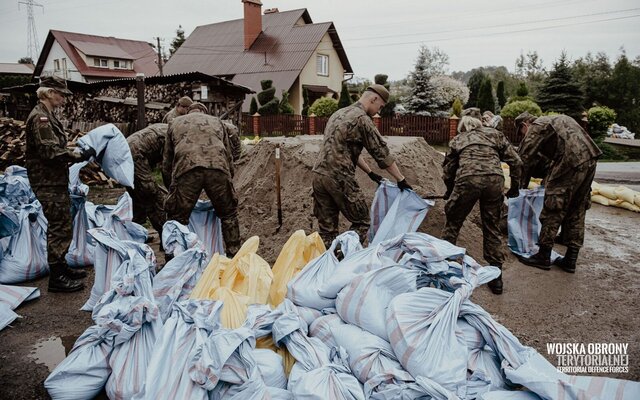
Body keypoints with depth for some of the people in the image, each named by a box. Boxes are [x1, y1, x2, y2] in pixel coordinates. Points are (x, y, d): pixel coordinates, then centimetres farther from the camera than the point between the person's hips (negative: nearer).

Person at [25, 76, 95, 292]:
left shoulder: (47, 115, 16)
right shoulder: (40, 117, -16)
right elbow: (50, 151, -24)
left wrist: (76, 152, 14)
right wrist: (79, 156, -22)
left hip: (56, 181, 10)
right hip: (48, 183, -10)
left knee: (61, 225, 17)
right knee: (60, 227, -6)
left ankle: (61, 266, 29)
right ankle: (56, 278, 2)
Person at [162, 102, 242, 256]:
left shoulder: (175, 123, 33)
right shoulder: (216, 121, 34)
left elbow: (166, 163, 30)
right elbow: (229, 156, 31)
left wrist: (172, 189, 37)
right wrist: (228, 178, 40)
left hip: (186, 168, -1)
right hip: (218, 168, 1)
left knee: (177, 219, 11)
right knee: (229, 215, 17)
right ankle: (234, 257, 20)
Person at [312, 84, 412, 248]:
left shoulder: (339, 113, 19)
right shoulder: (362, 119, -8)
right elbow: (381, 153, -6)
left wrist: (369, 172, 27)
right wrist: (401, 179, 2)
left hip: (319, 174, 8)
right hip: (339, 178, -8)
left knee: (326, 227, 12)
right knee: (361, 222, 7)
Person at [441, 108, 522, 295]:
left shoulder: (457, 140, 24)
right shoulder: (495, 134, 25)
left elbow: (448, 170, 24)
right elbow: (516, 162, 17)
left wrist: (450, 192, 40)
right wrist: (515, 187, 27)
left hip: (467, 180, -1)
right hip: (495, 180, 2)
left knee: (453, 223, 17)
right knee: (492, 228, 14)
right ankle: (496, 276, 18)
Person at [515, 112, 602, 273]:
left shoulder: (536, 127, 1)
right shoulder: (558, 119, 27)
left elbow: (524, 158, -5)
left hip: (571, 163, -9)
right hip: (590, 159, 9)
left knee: (553, 211, 0)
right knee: (577, 212, 14)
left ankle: (543, 257, 8)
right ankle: (570, 260, 20)